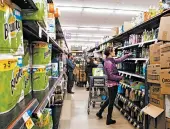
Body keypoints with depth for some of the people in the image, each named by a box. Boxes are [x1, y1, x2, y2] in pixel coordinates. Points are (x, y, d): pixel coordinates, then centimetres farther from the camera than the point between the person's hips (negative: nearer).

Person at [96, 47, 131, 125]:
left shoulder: (110, 60, 6)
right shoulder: (109, 63, -23)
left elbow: (119, 60, 18)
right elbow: (111, 76, -24)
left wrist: (128, 55, 20)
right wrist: (120, 78, -11)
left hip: (111, 83, 10)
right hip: (113, 84, -10)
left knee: (110, 99, 24)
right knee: (111, 101, 5)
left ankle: (100, 112, 35)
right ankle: (109, 120, 22)